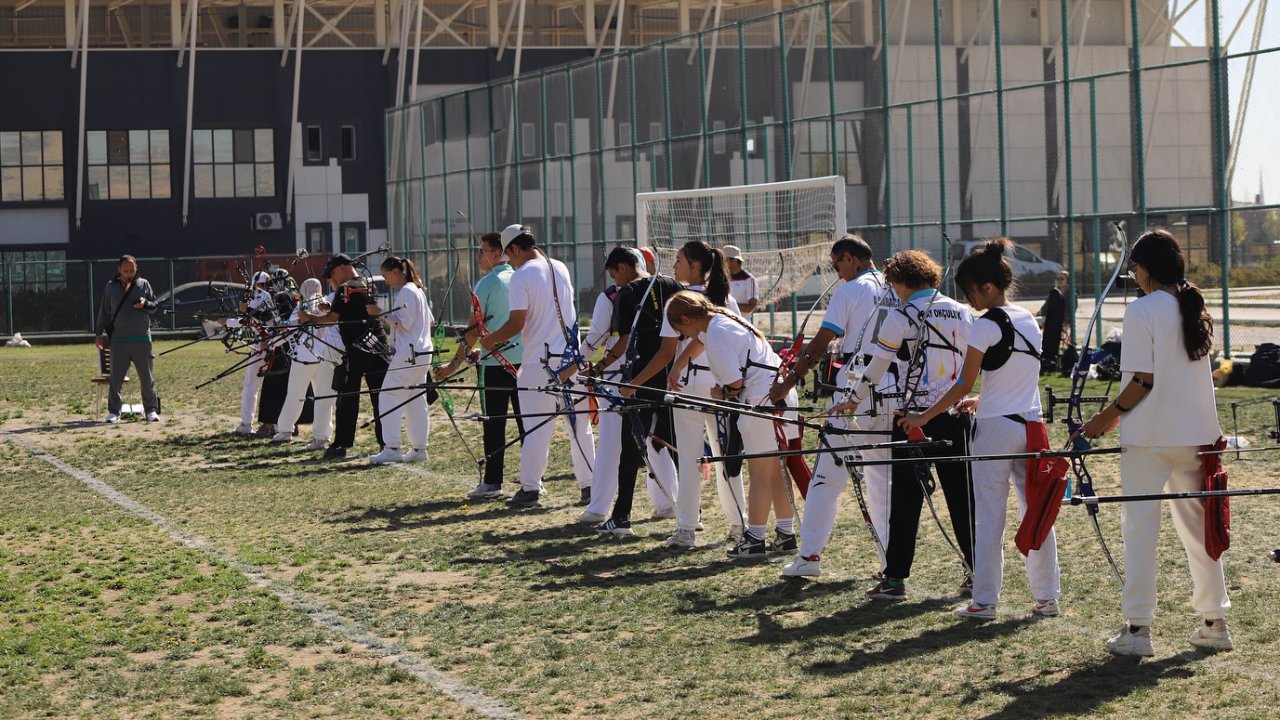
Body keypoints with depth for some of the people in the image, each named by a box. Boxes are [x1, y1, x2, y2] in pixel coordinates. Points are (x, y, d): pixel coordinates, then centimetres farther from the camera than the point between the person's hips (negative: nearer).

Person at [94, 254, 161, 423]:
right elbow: (104, 311, 12)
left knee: (147, 377, 3)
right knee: (116, 377, 0)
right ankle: (113, 412, 7)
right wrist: (98, 333, 8)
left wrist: (145, 304, -11)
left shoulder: (143, 284, 7)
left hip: (142, 339, 0)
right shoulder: (111, 287, 7)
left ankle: (151, 410, 12)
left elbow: (155, 306, 11)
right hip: (118, 340, 0)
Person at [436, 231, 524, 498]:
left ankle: (492, 482, 1)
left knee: (494, 424, 0)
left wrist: (455, 364, -3)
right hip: (524, 360, 5)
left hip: (496, 363, -5)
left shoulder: (486, 284, -8)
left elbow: (474, 329, -9)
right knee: (527, 421, 7)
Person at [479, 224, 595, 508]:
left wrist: (491, 339, 2)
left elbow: (516, 324, -16)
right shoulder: (560, 268, 10)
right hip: (571, 357, 6)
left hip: (540, 360, -6)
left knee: (536, 426, -1)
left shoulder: (521, 276, -10)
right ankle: (589, 485, 13)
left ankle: (530, 488, 0)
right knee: (579, 424, 9)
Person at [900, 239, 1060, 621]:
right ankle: (1047, 597, 12)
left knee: (989, 516, -1)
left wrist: (924, 417, -2)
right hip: (1030, 424, 7)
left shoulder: (987, 325, -12)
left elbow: (964, 384, -11)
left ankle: (984, 601, 1)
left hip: (995, 428, -7)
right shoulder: (1030, 321, 11)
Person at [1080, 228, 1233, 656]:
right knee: (1198, 525, 13)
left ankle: (1137, 629, 0)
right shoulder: (1196, 310, 9)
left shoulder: (1142, 311, -12)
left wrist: (1108, 418, -6)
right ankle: (1215, 623, 16)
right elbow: (1202, 374, 14)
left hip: (1149, 436, -6)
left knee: (1140, 528, 0)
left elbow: (1142, 381, -16)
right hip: (1195, 435, 6)